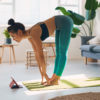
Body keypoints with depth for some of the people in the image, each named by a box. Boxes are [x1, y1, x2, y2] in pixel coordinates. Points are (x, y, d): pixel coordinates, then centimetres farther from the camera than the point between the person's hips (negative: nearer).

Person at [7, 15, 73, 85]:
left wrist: (44, 73, -19)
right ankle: (54, 77, 18)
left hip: (65, 22, -9)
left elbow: (41, 56, -27)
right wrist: (42, 73, 6)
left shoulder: (34, 34, -26)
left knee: (62, 53, -6)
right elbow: (37, 54, 5)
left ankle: (56, 80, -1)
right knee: (58, 52, 10)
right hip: (61, 24, 9)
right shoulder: (29, 36, 0)